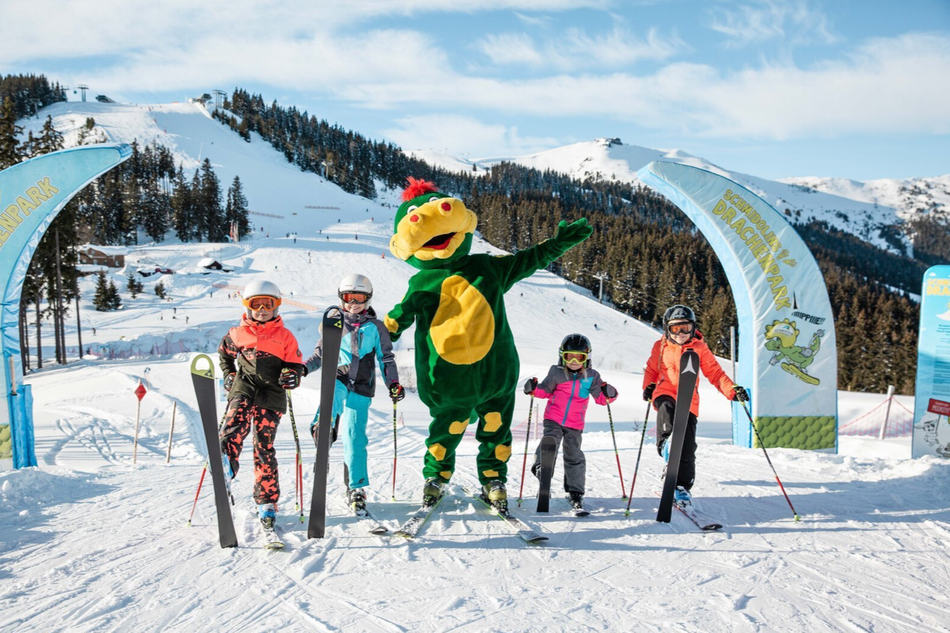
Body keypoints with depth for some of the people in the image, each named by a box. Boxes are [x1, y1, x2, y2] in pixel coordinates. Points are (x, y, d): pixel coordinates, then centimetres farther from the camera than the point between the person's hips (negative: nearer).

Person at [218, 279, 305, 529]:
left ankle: (267, 503, 8)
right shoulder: (238, 334, 11)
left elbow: (295, 365, 11)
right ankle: (225, 471, -47)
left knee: (264, 447, -1)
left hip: (271, 394, -1)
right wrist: (229, 374, 16)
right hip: (243, 388, 1)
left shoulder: (285, 336, 7)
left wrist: (292, 376, -11)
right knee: (236, 424, -31)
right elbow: (224, 352, 29)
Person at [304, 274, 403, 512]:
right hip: (337, 379, 1)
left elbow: (386, 358, 11)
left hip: (361, 389, -1)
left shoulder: (375, 327, 9)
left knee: (354, 439, -1)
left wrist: (393, 383, -3)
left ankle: (356, 488, 10)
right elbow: (320, 354, 17)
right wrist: (302, 368, -1)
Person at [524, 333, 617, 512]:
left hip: (575, 424, 1)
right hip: (554, 419, -1)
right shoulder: (556, 373, -2)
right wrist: (534, 389, -11)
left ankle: (575, 492, 15)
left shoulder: (591, 377, 0)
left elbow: (600, 398, 3)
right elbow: (545, 390, 8)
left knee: (573, 455, 6)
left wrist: (609, 394, -18)